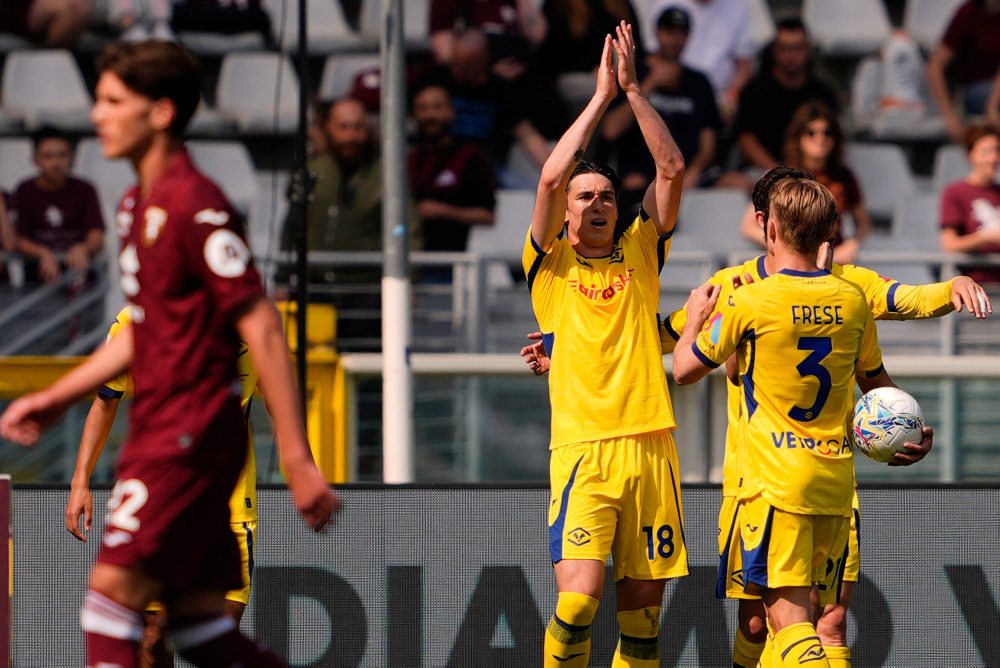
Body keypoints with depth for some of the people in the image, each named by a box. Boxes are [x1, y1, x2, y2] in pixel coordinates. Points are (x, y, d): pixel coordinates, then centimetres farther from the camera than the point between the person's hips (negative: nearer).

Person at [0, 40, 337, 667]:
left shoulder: (195, 204, -15)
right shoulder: (138, 204, 14)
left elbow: (263, 331, -18)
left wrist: (297, 459, -21)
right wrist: (57, 398, 23)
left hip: (190, 434, -9)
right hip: (157, 429, 9)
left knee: (113, 589, -12)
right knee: (195, 617, 8)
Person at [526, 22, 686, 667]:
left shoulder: (639, 256, 17)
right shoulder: (552, 267, 9)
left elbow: (672, 168, 8)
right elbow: (552, 176, -4)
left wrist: (634, 89, 4)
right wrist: (602, 94, 0)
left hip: (651, 443, 3)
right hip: (584, 448, -3)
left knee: (642, 611, 3)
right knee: (578, 601, -17)